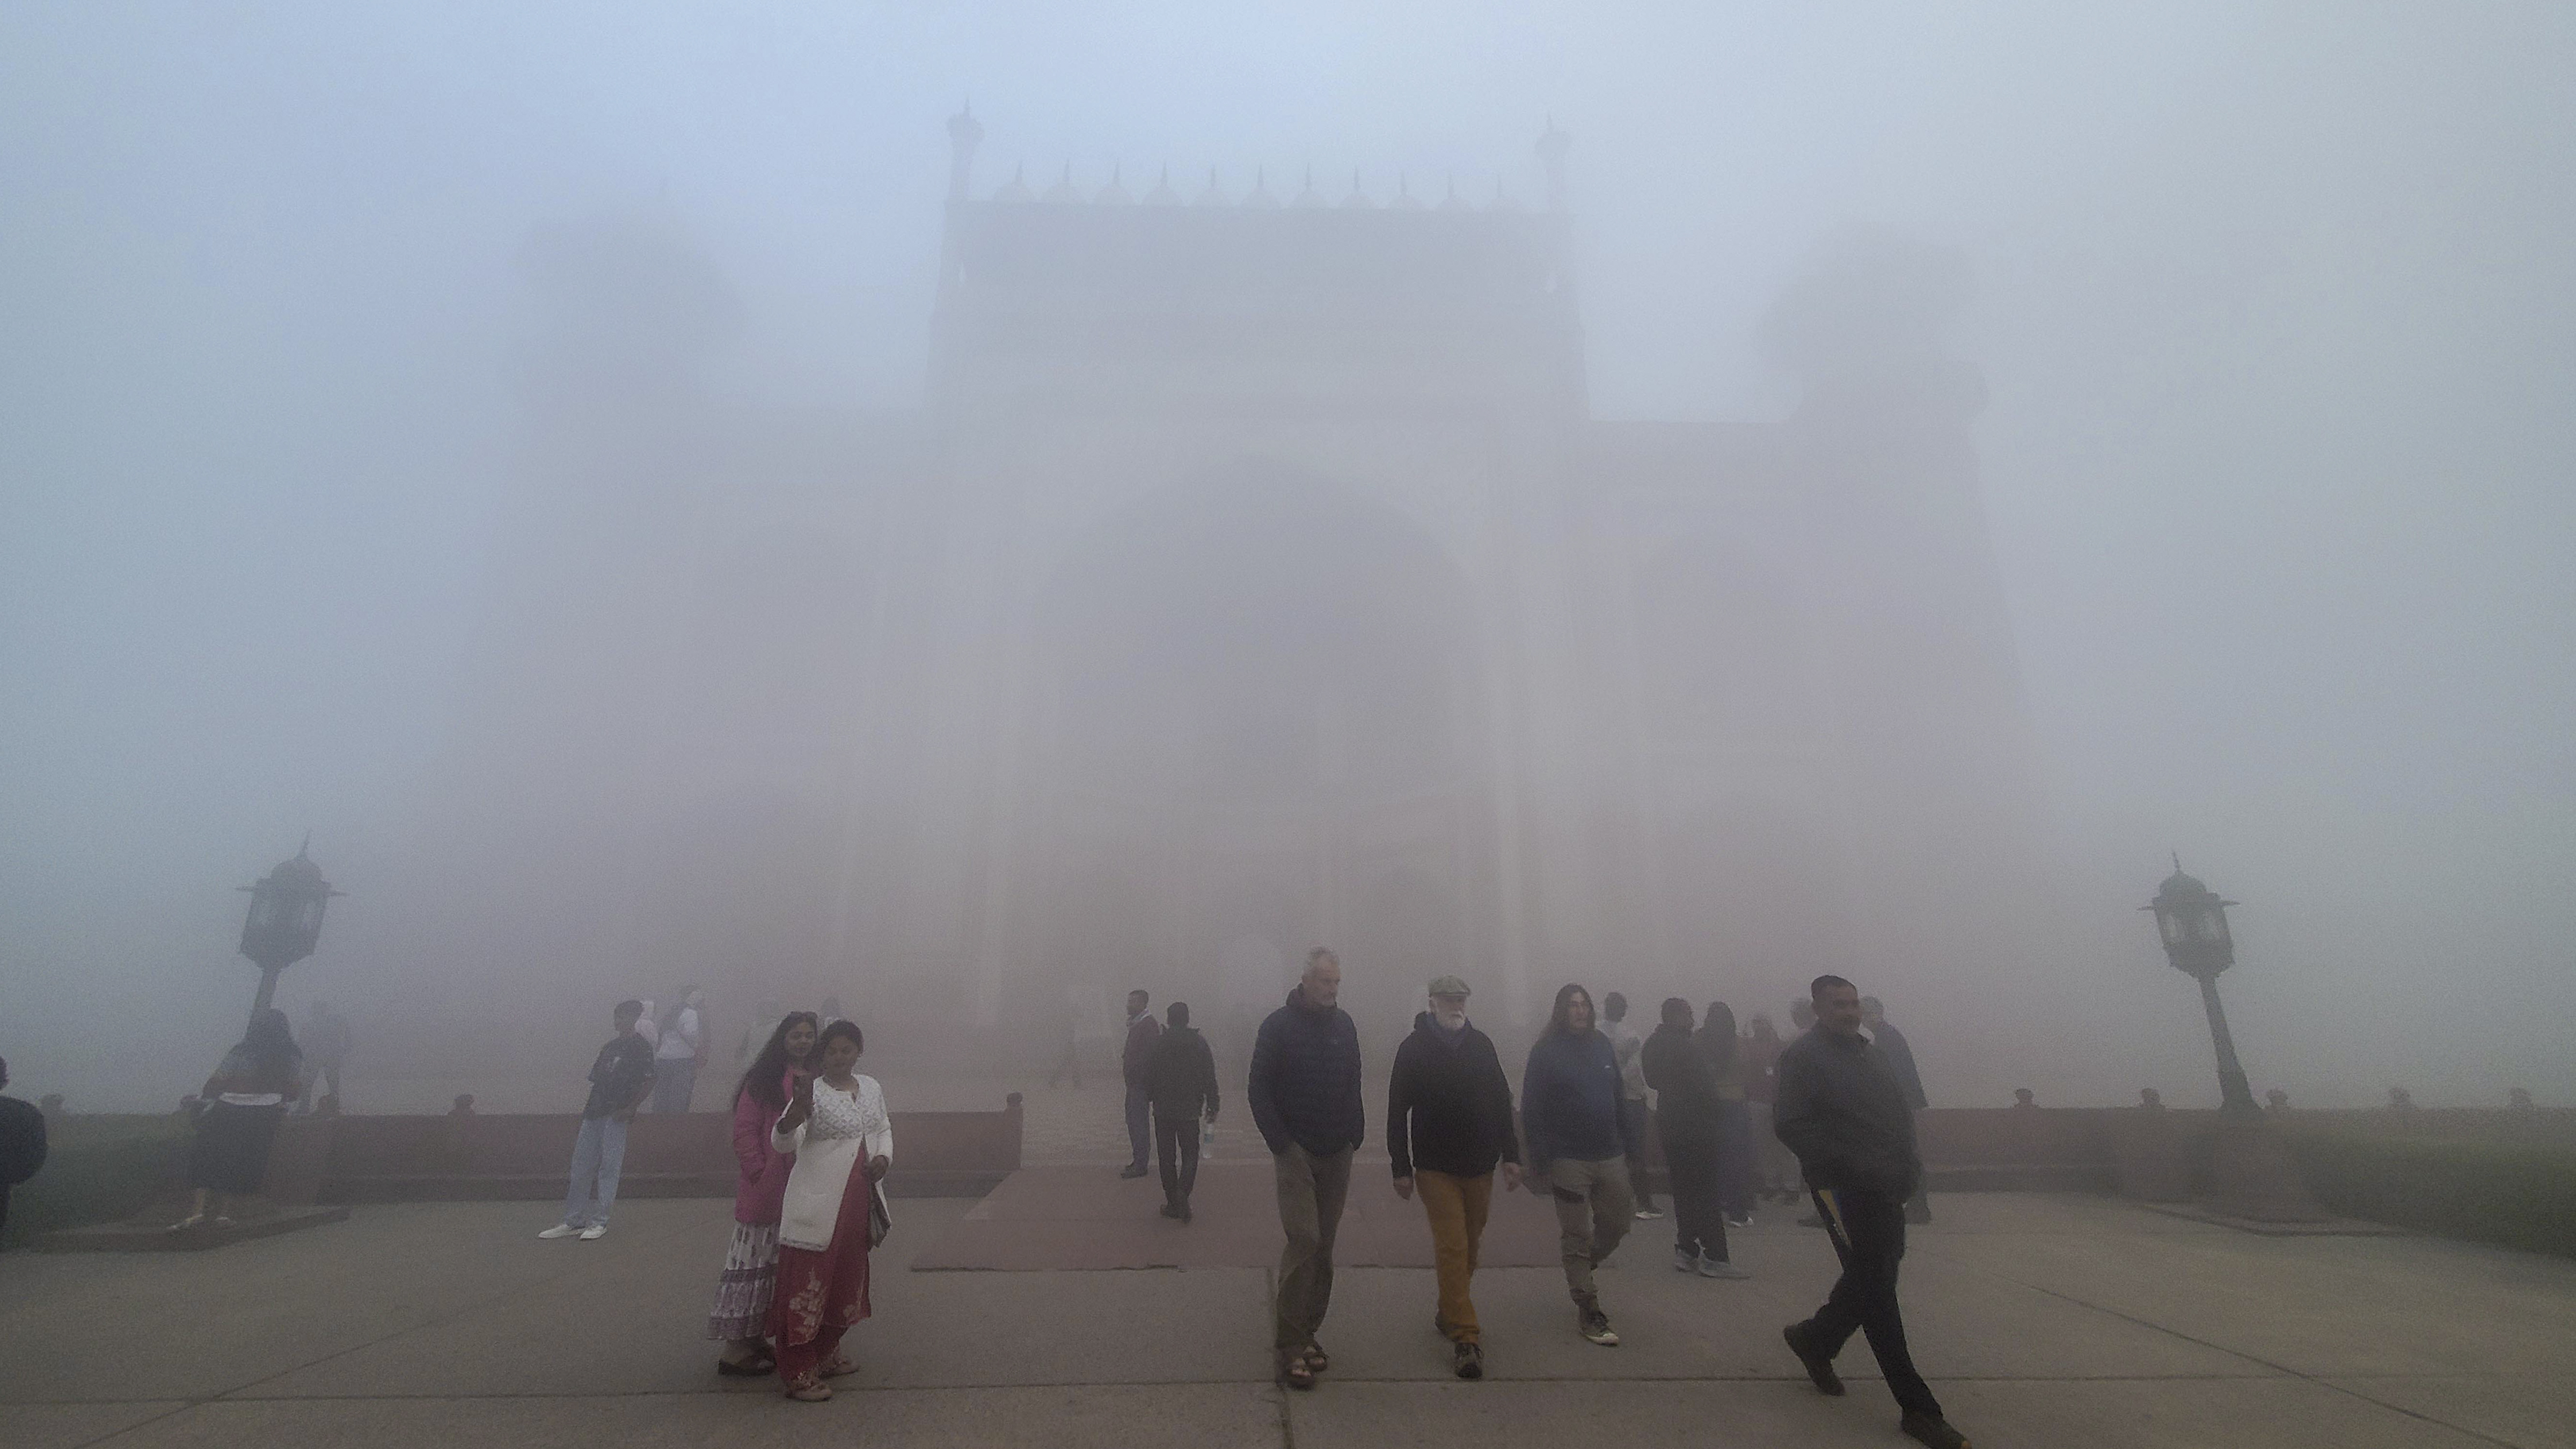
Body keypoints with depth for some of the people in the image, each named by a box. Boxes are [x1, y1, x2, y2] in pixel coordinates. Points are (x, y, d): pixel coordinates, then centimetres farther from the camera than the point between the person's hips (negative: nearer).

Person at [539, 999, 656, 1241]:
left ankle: (599, 1222, 6)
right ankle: (573, 1221, 18)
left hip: (617, 1115, -7)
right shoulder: (610, 1046, 16)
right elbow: (597, 1079, 20)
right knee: (581, 1165, 9)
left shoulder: (641, 1047, -6)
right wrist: (589, 1106, 10)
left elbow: (648, 1082, -12)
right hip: (595, 1112, 7)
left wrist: (630, 1108, -16)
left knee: (609, 1166, -2)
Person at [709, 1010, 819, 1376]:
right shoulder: (762, 1080, -8)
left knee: (782, 1266, 14)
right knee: (753, 1261, 1)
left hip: (803, 1191, 6)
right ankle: (735, 1348, 12)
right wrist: (760, 1174, -13)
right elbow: (745, 1132, -10)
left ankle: (756, 1340, 26)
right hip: (765, 1191, -6)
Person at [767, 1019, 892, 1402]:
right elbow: (782, 1143, -23)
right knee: (807, 1284, -1)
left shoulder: (872, 1088, 7)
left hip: (857, 1205, 7)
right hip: (816, 1205, -7)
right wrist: (794, 1115, -44)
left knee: (846, 1281, 19)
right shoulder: (812, 1093, -12)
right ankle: (798, 1374, 13)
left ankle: (826, 1354, 38)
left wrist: (883, 1157, 0)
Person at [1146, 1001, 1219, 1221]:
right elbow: (1209, 1078, -1)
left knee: (1167, 1156, 10)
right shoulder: (1199, 1042, -3)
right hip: (1190, 1110, 0)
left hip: (1163, 1110, 0)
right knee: (1190, 1153, 11)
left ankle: (1173, 1202, 11)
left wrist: (1151, 1099, 15)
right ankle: (1182, 1192, -10)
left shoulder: (1157, 1043, -4)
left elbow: (1148, 1077, -1)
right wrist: (1213, 1107, 6)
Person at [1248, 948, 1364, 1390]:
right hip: (1296, 1153, -5)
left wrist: (1354, 1134, 4)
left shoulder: (1344, 1025, 5)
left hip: (1337, 1154, 5)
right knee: (1304, 1240, -12)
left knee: (1324, 1246, 9)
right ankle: (1288, 1345, -2)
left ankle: (1307, 1334, 21)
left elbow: (1353, 1085, 13)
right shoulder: (1279, 1025, -9)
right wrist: (1281, 1143, -11)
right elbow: (1258, 1090, -7)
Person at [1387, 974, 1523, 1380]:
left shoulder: (1481, 1045, 4)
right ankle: (1465, 1336, -1)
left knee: (1469, 1247, 15)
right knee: (1452, 1248, -8)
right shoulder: (1414, 1049, -7)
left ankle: (1450, 1313, 33)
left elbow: (1502, 1102, 9)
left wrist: (1511, 1155, 5)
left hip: (1480, 1166, 4)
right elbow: (1398, 1113, -5)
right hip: (1437, 1168, -4)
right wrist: (1401, 1168, -6)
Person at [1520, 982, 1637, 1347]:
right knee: (1577, 1235, 2)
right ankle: (1588, 1312, 13)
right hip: (1568, 1159, -5)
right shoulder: (1546, 1052, -9)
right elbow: (1532, 1109, -9)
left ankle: (1582, 1269, 39)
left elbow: (1619, 1096, 14)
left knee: (1617, 1222, 13)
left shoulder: (1603, 1045, 7)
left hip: (1609, 1156, 5)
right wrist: (1540, 1158, -14)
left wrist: (1628, 1145, 11)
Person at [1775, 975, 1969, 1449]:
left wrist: (1907, 1164, 4)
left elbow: (1901, 1112, 20)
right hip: (1845, 1190, -8)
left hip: (1886, 1188, 8)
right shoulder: (1803, 1057, -12)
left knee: (1873, 1279, 17)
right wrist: (1855, 1166, -21)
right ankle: (1918, 1408, 9)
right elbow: (1794, 1128, -18)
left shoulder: (1872, 1052, 13)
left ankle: (1815, 1338, 39)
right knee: (1877, 1289, -1)